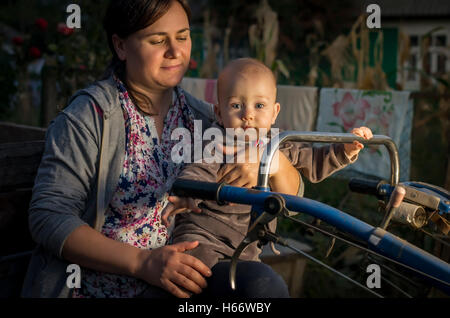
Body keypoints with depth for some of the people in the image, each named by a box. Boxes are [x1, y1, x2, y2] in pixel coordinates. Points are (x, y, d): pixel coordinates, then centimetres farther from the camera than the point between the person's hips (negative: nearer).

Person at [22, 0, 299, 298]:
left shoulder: (201, 116, 8)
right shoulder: (89, 116, -5)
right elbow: (49, 216, -12)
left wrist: (262, 166, -13)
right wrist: (143, 261, -23)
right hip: (98, 286, -5)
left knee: (265, 282, -24)